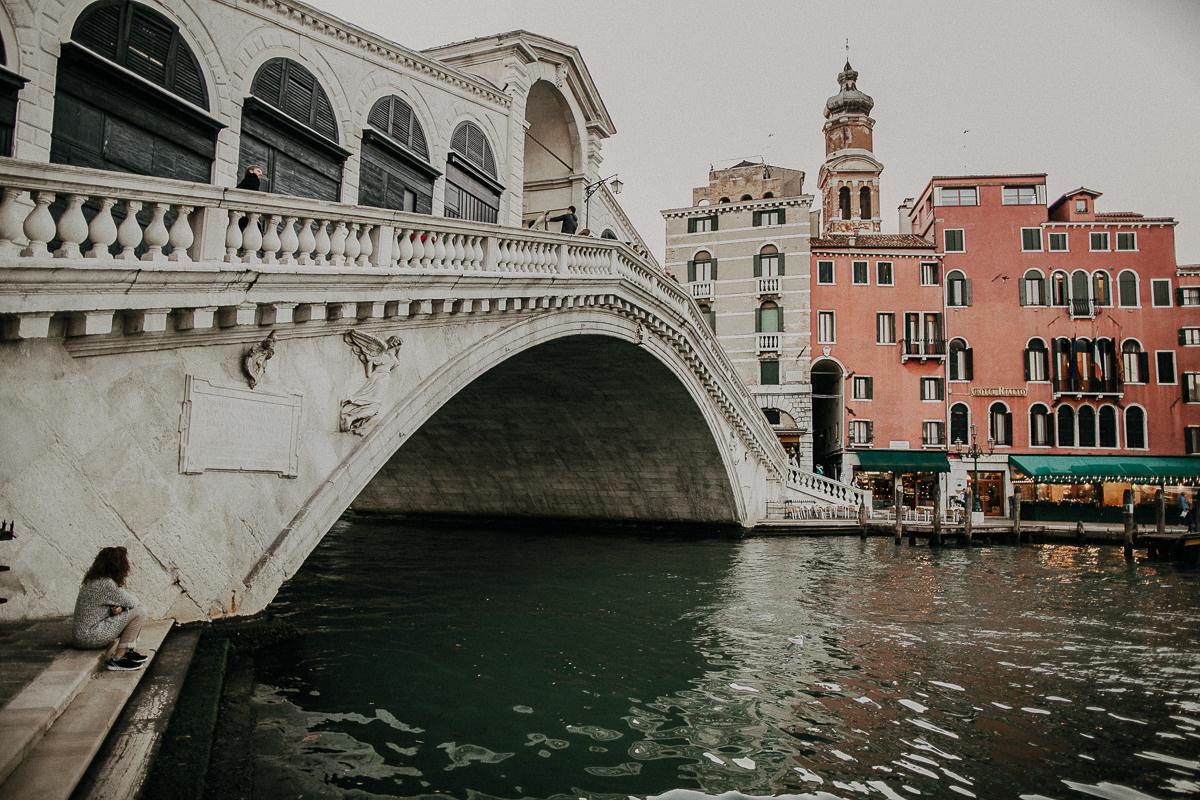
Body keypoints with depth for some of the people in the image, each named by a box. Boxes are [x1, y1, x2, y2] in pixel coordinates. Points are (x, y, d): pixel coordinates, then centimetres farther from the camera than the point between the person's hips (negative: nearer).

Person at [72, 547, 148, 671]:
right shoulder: (106, 584, -23)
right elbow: (132, 602, -14)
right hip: (89, 636, -10)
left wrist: (119, 607, -8)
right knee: (139, 612, -17)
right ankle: (118, 659, -11)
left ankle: (128, 651, 12)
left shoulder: (95, 579, 9)